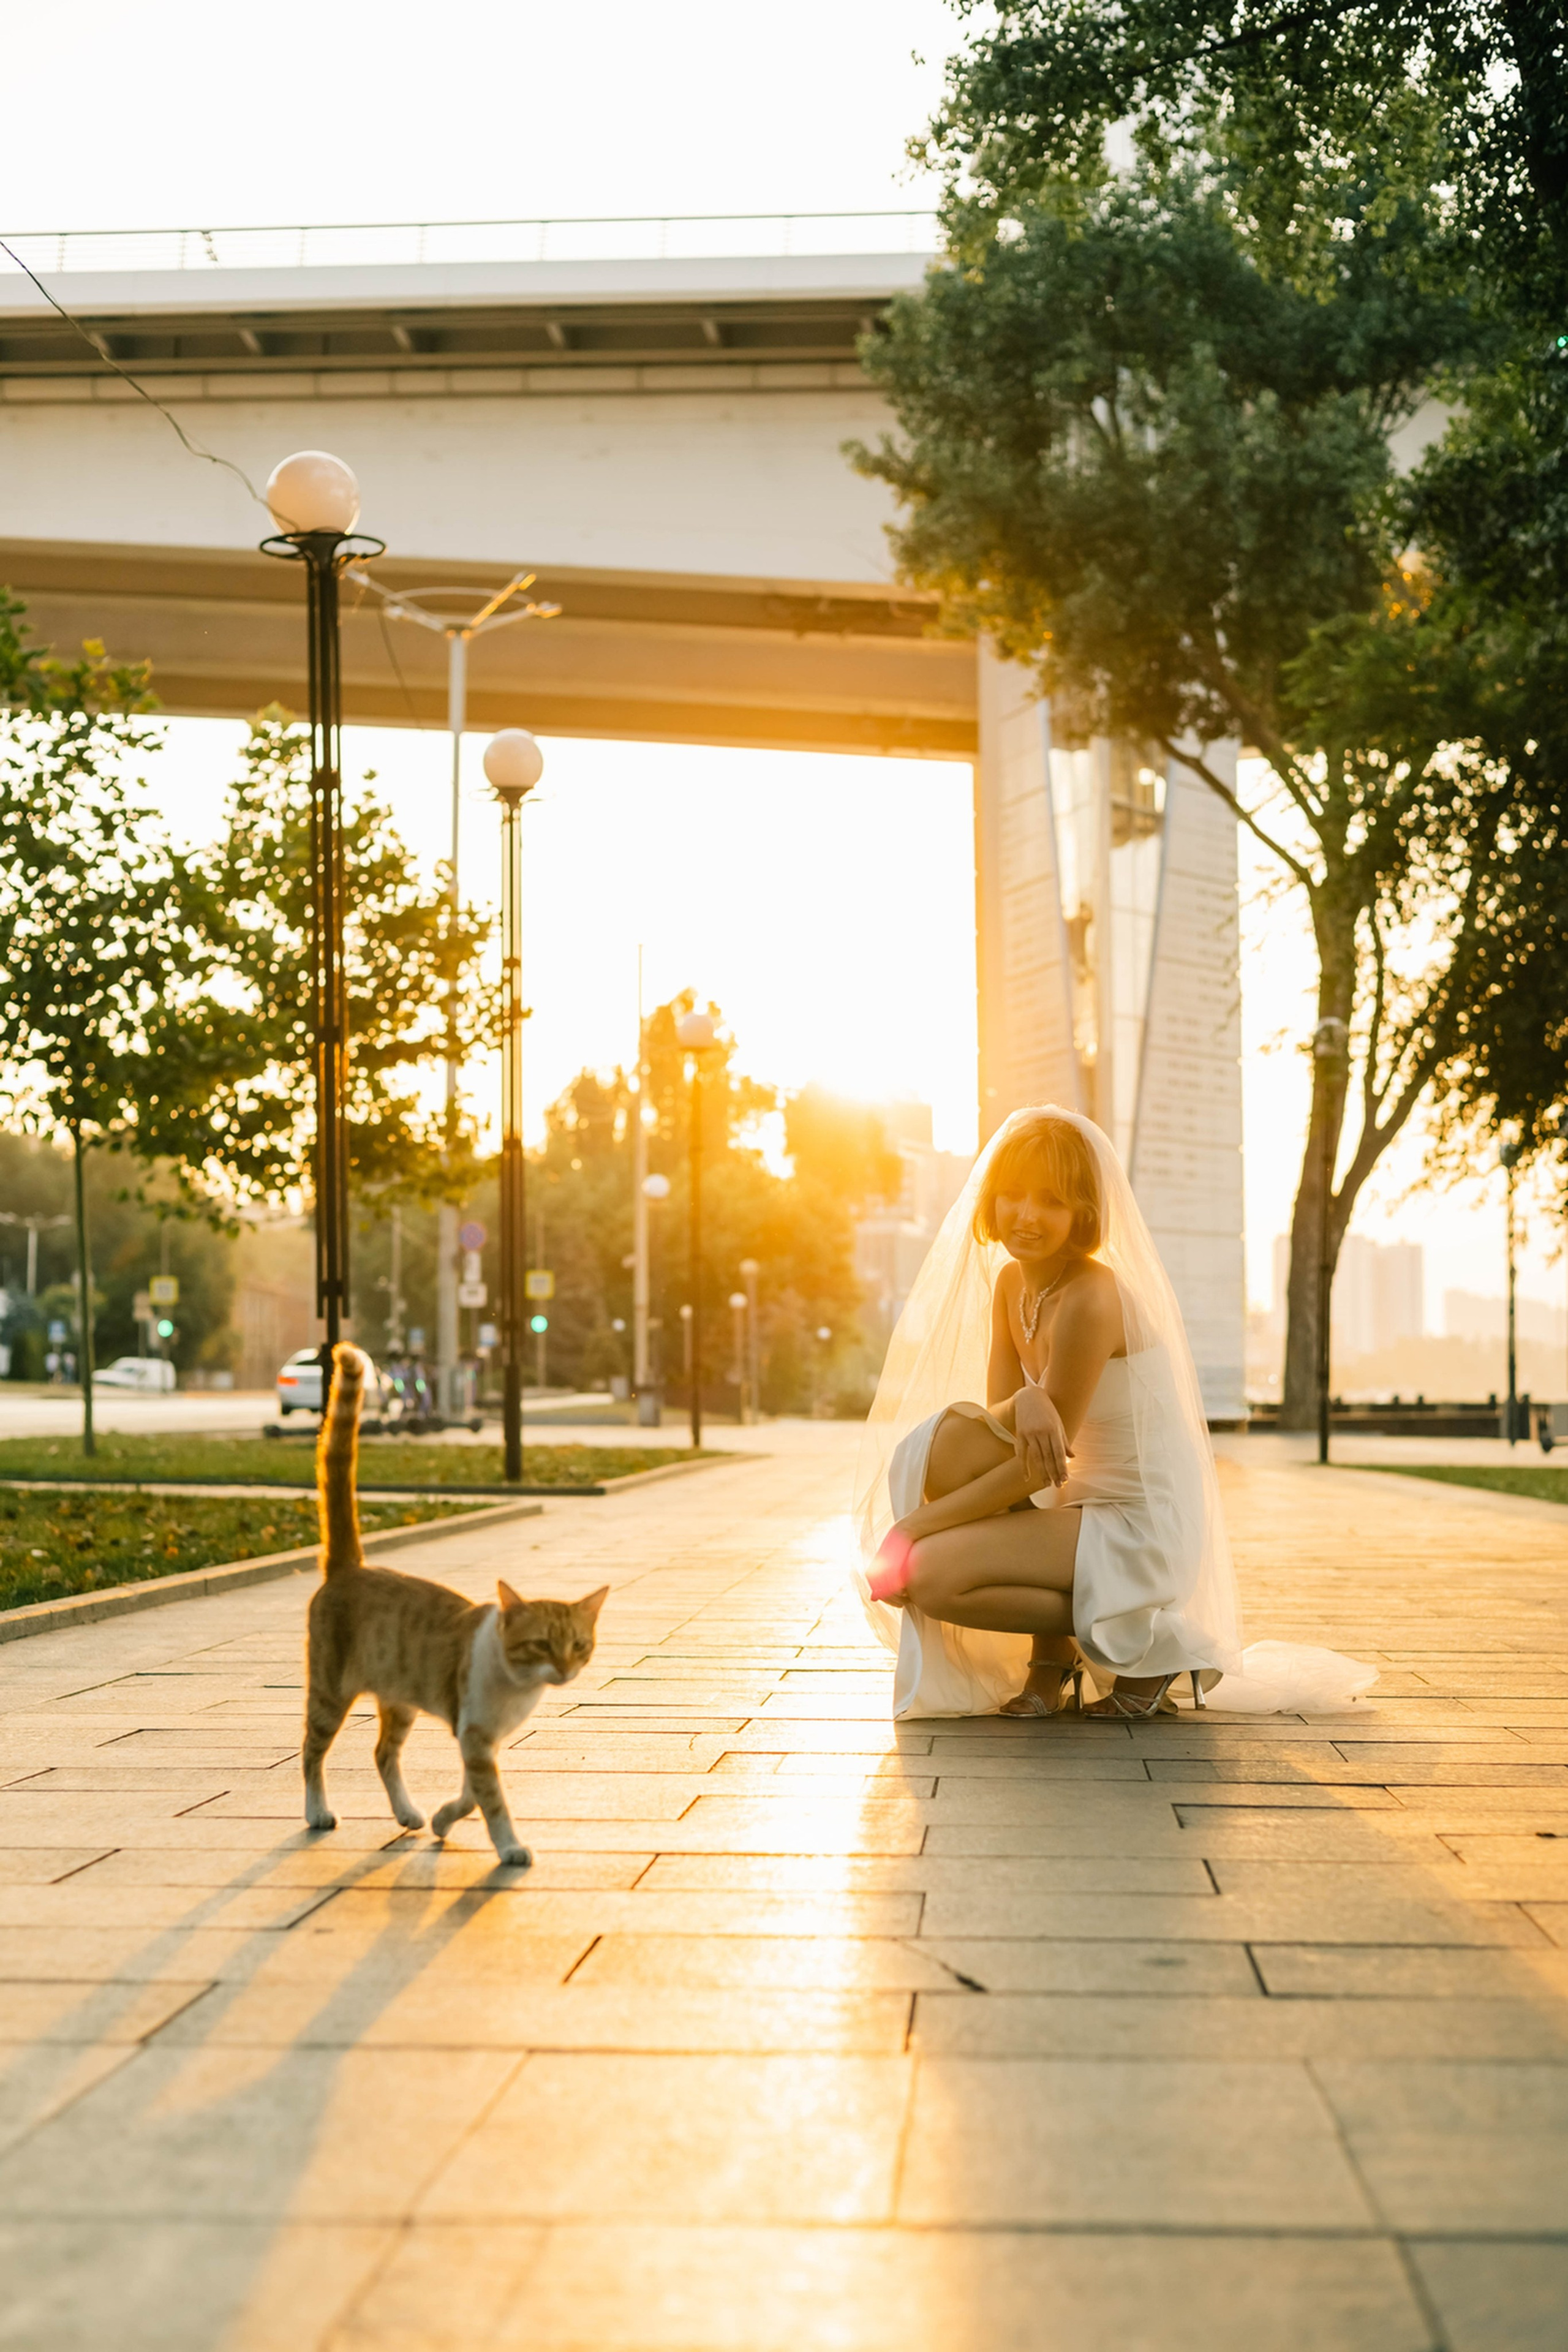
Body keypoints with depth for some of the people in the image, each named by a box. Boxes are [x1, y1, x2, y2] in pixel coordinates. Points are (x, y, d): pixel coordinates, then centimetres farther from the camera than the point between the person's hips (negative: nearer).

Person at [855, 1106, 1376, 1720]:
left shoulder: (1090, 1297, -21)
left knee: (932, 1574, -21)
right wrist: (1024, 1403, -26)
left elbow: (1039, 1465, -19)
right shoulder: (1011, 1283, 5)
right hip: (1083, 1505, 8)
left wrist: (914, 1526, -15)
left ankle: (1144, 1647, -3)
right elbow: (1000, 1414, -1)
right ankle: (1049, 1656, 1)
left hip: (1142, 1533, -8)